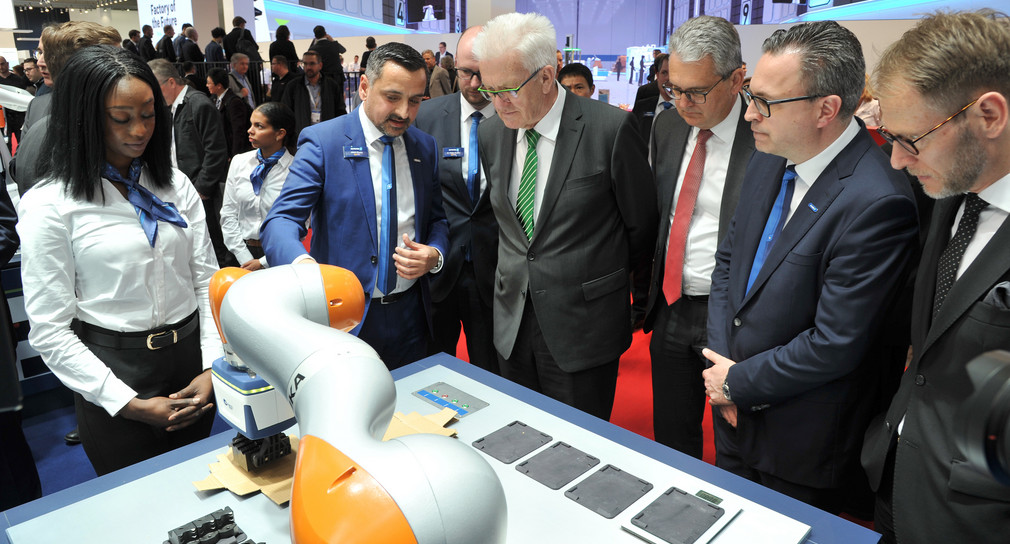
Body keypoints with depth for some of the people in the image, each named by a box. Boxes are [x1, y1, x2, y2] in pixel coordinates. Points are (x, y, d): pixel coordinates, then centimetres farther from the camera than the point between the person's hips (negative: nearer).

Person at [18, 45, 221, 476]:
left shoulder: (176, 186, 3)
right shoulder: (49, 205, -10)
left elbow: (206, 279, 3)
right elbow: (49, 331, -11)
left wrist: (212, 367, -8)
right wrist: (130, 404, -13)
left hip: (190, 365, 4)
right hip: (115, 375, -4)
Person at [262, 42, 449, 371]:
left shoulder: (425, 147, 4)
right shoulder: (321, 142, -11)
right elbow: (280, 221, -19)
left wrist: (435, 255, -10)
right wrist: (304, 264, -41)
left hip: (410, 316, 4)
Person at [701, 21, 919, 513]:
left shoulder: (877, 203, -27)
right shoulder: (768, 161, -2)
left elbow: (835, 346, -26)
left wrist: (738, 382, -13)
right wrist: (721, 358, -5)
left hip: (804, 447, -7)